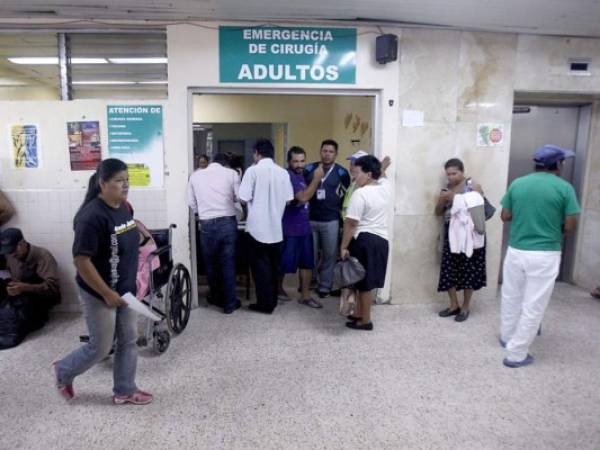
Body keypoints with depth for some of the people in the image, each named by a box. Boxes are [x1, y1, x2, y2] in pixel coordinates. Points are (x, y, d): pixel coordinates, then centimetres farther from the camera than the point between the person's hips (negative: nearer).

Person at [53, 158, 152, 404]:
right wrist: (107, 294, -21)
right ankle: (64, 372, 38)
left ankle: (124, 390, 32)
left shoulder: (124, 207, 1)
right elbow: (81, 261, -25)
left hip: (125, 289, 8)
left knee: (128, 340, 15)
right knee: (101, 347, 9)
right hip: (99, 294, -8)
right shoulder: (92, 216, -25)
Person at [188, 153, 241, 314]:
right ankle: (229, 303, 16)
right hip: (228, 222, -1)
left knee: (211, 263, 18)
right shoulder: (231, 173, 2)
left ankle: (217, 298, 33)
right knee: (228, 263, 8)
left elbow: (191, 202, 9)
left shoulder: (196, 175, 8)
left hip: (207, 224, 1)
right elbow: (239, 197, 4)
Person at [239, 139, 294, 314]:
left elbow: (244, 199, -12)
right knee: (273, 264, 15)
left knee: (260, 265, 5)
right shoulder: (283, 172, 1)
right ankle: (272, 300, 25)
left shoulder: (253, 170, -9)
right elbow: (288, 200, 2)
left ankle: (265, 303, 9)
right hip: (276, 226, 4)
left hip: (257, 226, -4)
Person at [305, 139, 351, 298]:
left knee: (329, 254, 7)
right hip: (310, 219, 1)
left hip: (331, 221, -1)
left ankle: (324, 286, 21)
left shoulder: (342, 173, -2)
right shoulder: (309, 169, 2)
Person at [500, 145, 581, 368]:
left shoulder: (517, 184, 2)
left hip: (516, 251, 4)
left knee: (511, 298, 20)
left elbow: (505, 216, 6)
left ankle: (507, 337, 38)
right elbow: (570, 226, -7)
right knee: (533, 306, 5)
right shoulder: (564, 188, -8)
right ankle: (516, 354, 11)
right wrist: (555, 225, 13)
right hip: (545, 255, -4)